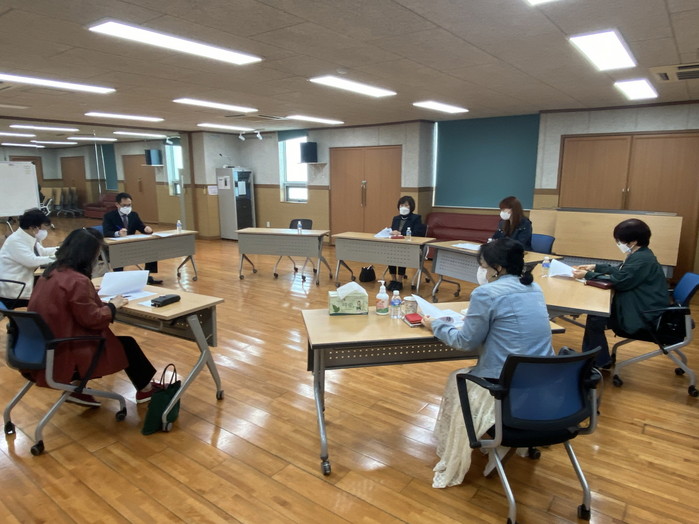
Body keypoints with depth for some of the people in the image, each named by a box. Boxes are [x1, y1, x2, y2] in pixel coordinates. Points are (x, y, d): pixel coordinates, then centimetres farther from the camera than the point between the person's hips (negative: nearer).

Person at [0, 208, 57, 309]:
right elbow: (32, 261, -29)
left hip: (22, 281, 9)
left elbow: (42, 252, 21)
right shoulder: (15, 241, -22)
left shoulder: (30, 237, 5)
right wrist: (54, 259, -20)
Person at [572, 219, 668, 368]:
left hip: (645, 315, -10)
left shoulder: (642, 259, -24)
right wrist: (595, 267, 16)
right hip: (639, 306, 10)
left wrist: (587, 275, -17)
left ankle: (601, 362, 7)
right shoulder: (639, 255, 9)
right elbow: (620, 272, 22)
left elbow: (618, 281, -24)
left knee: (595, 319, -13)